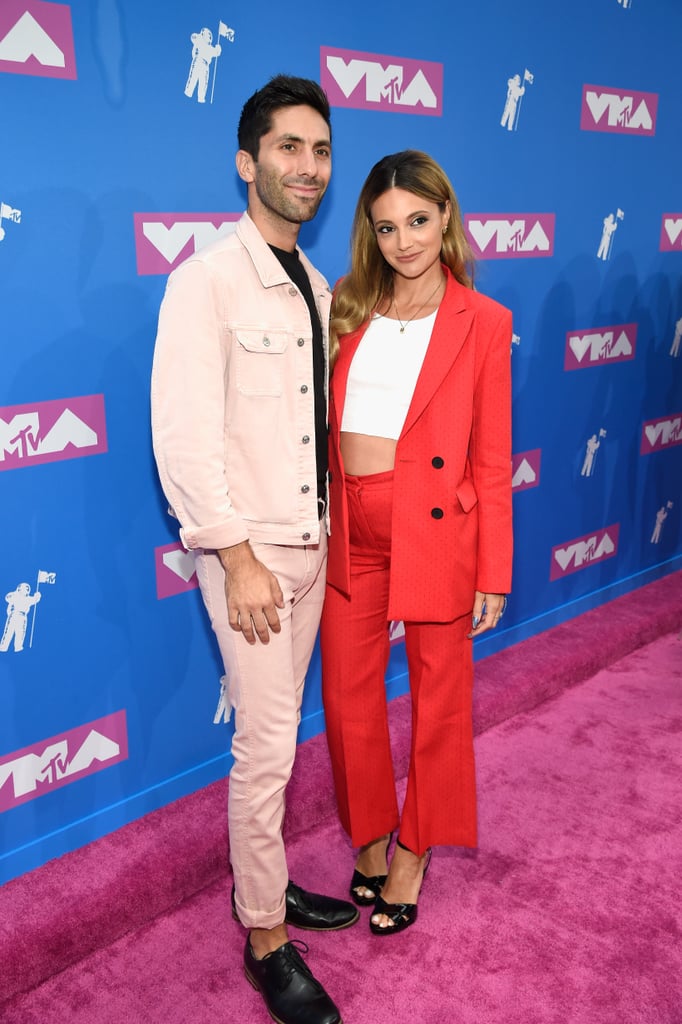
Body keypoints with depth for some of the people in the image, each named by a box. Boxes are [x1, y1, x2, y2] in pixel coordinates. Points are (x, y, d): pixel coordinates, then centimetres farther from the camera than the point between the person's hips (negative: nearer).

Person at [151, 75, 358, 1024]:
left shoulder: (316, 287, 11)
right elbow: (185, 437, -18)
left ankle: (263, 880, 37)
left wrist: (328, 528, 11)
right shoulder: (207, 280, -13)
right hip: (250, 554, -7)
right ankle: (266, 939, 20)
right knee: (267, 747, 0)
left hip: (313, 544, 7)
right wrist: (239, 559, -18)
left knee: (277, 734, 18)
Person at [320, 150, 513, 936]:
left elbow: (491, 460, -4)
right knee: (347, 699, 12)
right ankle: (370, 836, 38)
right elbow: (322, 424, 8)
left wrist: (492, 575, -4)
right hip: (352, 531, 4)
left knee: (437, 702, 12)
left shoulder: (483, 322, -3)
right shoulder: (348, 310, 6)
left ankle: (412, 852, 35)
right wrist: (321, 520, 1)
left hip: (436, 531, -3)